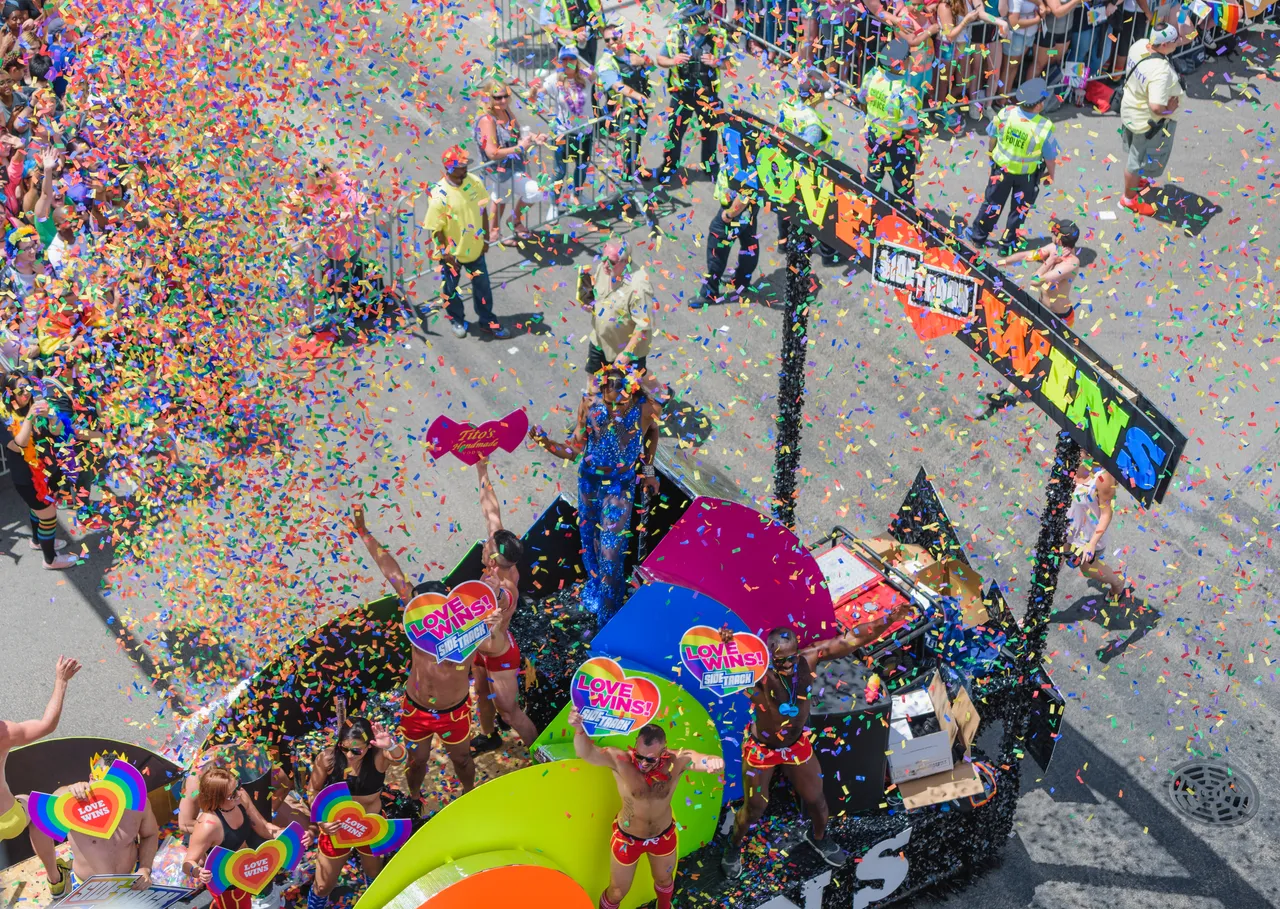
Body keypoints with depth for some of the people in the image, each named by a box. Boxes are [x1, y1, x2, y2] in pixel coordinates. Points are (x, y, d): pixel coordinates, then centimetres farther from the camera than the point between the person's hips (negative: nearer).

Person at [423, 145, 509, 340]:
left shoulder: (475, 182, -12)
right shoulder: (439, 195, -27)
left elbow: (483, 211, 3)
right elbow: (436, 228, -19)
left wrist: (486, 238, 7)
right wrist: (445, 254, -15)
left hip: (475, 248, 4)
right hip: (452, 252, -4)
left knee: (482, 285, 17)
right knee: (451, 288, 17)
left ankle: (486, 320, 37)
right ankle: (457, 320, 41)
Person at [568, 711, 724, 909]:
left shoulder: (676, 760, -29)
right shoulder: (620, 760, -35)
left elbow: (707, 761, -38)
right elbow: (586, 752, -49)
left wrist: (715, 762, -64)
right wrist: (579, 729, -72)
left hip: (663, 835, 3)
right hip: (627, 838, -2)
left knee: (664, 879, 32)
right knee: (618, 891, 19)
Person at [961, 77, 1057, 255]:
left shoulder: (1005, 113, -23)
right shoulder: (1044, 128, -30)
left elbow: (993, 137, -5)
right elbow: (1050, 157, -17)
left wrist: (992, 153, 16)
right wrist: (1050, 174, 4)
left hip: (1002, 167, 3)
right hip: (1027, 174, -3)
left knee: (993, 202, 23)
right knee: (1019, 209, 20)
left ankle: (977, 236, 39)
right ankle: (1007, 245, 31)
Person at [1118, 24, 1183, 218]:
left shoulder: (1140, 45, -17)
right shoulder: (1162, 72, -41)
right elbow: (1156, 107, -44)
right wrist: (1169, 109, -24)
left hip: (1130, 110, 9)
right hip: (1148, 123, -9)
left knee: (1132, 151, 33)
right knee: (1139, 160, 16)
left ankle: (1134, 180, 60)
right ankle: (1130, 198, 38)